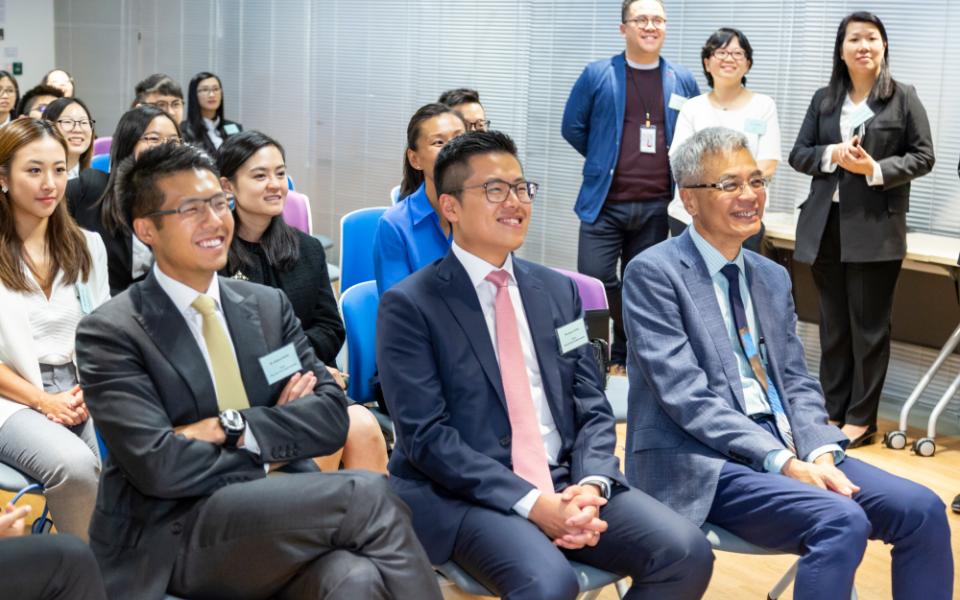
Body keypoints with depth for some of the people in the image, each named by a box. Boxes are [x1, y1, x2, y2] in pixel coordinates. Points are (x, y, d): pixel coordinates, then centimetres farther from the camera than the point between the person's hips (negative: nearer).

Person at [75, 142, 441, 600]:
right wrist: (272, 449, -4)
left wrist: (231, 428, -11)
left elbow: (331, 416, 3)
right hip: (173, 538, -4)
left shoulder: (269, 306, 12)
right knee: (365, 494, -25)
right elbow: (159, 466, -15)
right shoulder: (110, 334, -4)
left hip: (276, 515, 4)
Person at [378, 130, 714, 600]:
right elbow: (426, 435, -11)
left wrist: (591, 484, -10)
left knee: (687, 553, -15)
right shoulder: (409, 306, -4)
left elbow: (593, 408, 11)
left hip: (566, 482, 6)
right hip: (464, 494, -5)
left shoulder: (559, 291, 13)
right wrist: (531, 502, -20)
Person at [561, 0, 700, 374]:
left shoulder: (683, 82, 6)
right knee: (595, 280, -9)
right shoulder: (597, 75, 0)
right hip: (605, 202, -2)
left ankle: (625, 354, 22)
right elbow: (572, 127, 7)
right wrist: (605, 161, 9)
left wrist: (674, 171, 8)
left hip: (657, 206, 2)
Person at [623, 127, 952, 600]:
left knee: (922, 510, -12)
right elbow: (685, 397, -16)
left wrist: (820, 452, -9)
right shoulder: (653, 273, -8)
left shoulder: (772, 278, 15)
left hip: (787, 444, 7)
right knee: (843, 521, -28)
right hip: (704, 461, -7)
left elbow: (797, 383, 12)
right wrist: (782, 462, -22)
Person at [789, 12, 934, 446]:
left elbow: (923, 157, -1)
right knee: (833, 323, 11)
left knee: (869, 325, 2)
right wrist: (833, 154, -12)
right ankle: (833, 410, 20)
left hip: (875, 229, -3)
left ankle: (861, 418, 10)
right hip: (826, 226, 4)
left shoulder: (903, 98, 1)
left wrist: (876, 169, -16)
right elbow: (798, 154, 8)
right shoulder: (823, 99, 10)